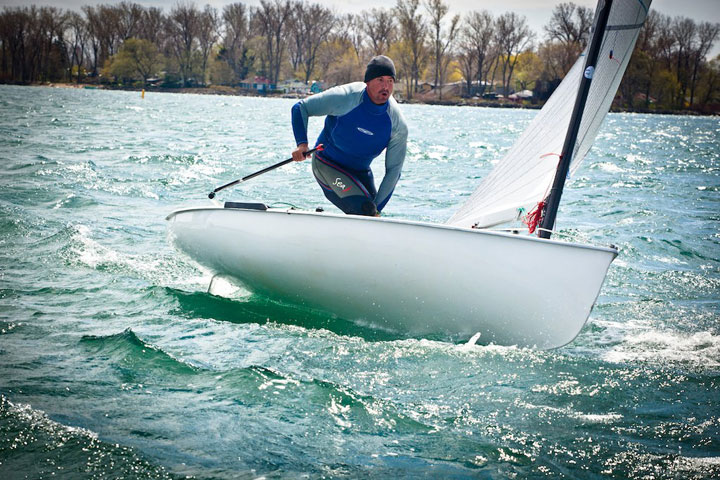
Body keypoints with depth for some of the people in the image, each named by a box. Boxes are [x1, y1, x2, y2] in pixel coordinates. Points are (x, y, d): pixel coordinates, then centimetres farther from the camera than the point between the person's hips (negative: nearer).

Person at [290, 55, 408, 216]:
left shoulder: (398, 124, -14)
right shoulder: (345, 98, -23)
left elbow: (393, 170, -10)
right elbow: (300, 107, -12)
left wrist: (377, 208, -17)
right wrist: (302, 143, -27)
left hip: (360, 171, 5)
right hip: (328, 165, -5)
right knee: (365, 210, -24)